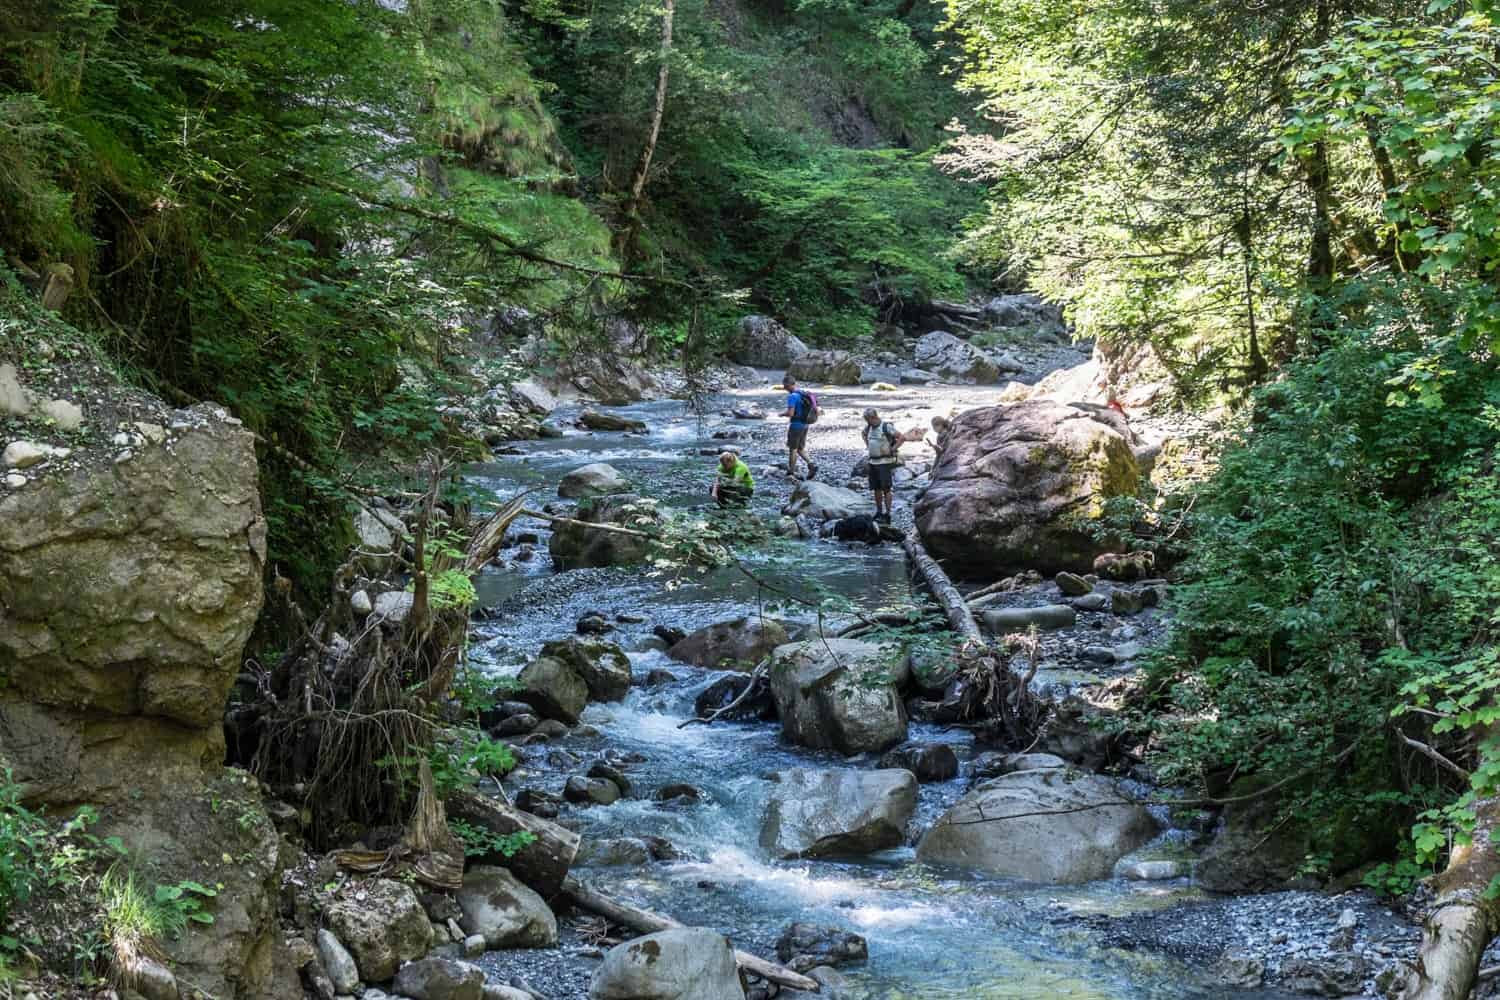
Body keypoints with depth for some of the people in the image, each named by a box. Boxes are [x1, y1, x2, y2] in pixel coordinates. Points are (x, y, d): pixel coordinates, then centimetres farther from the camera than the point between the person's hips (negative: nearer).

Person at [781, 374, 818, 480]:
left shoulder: (792, 397, -18)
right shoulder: (804, 394, 7)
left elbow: (790, 413, -25)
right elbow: (813, 409, 15)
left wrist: (782, 414, -5)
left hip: (795, 425, -8)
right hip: (805, 425, 8)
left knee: (792, 449, 5)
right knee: (800, 449, 16)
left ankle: (791, 472, 13)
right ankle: (811, 464, -2)